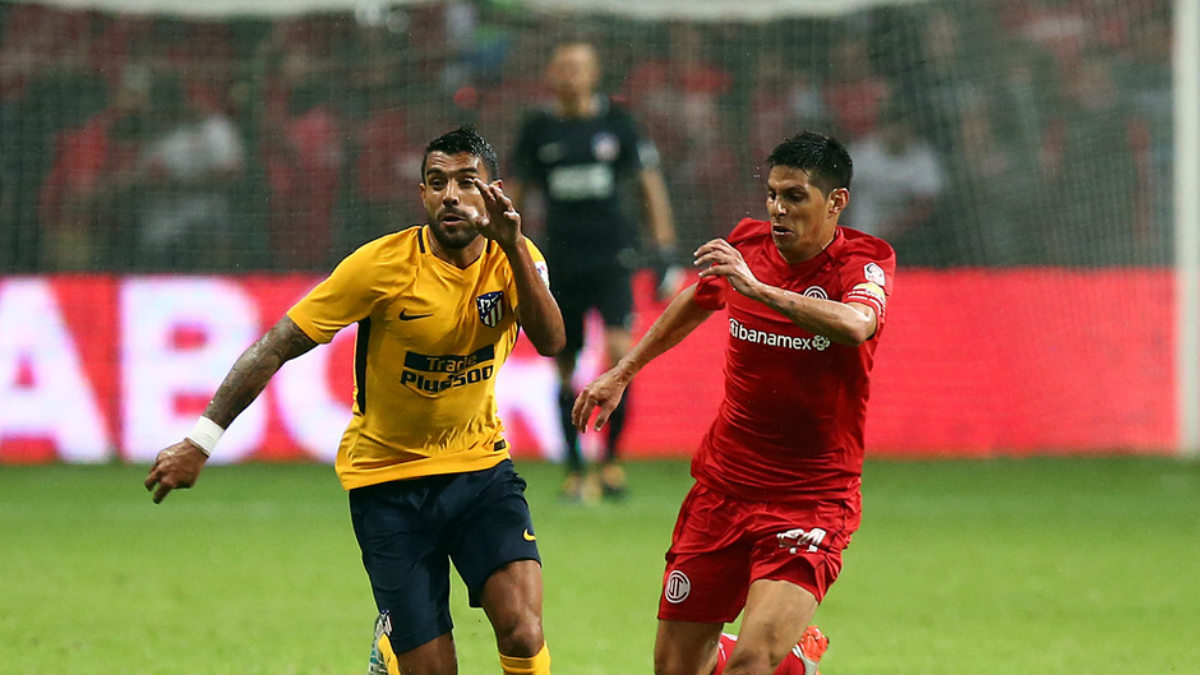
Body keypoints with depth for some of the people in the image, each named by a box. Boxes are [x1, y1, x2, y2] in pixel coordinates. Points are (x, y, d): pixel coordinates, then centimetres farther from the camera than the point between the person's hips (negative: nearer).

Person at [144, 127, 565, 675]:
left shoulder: (513, 258, -6)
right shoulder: (383, 264, -16)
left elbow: (550, 341, -24)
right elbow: (278, 346, -13)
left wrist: (513, 247, -34)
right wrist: (200, 441, -16)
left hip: (480, 465, 2)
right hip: (387, 474, -2)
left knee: (522, 631, -19)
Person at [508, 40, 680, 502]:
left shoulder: (616, 122, 1)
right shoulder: (538, 129, 5)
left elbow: (650, 184, 5)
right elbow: (516, 191, 13)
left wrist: (665, 253, 0)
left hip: (611, 257, -2)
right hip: (561, 263, 2)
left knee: (619, 349, -19)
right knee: (565, 370, 3)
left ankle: (611, 457, -9)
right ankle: (574, 469, 15)